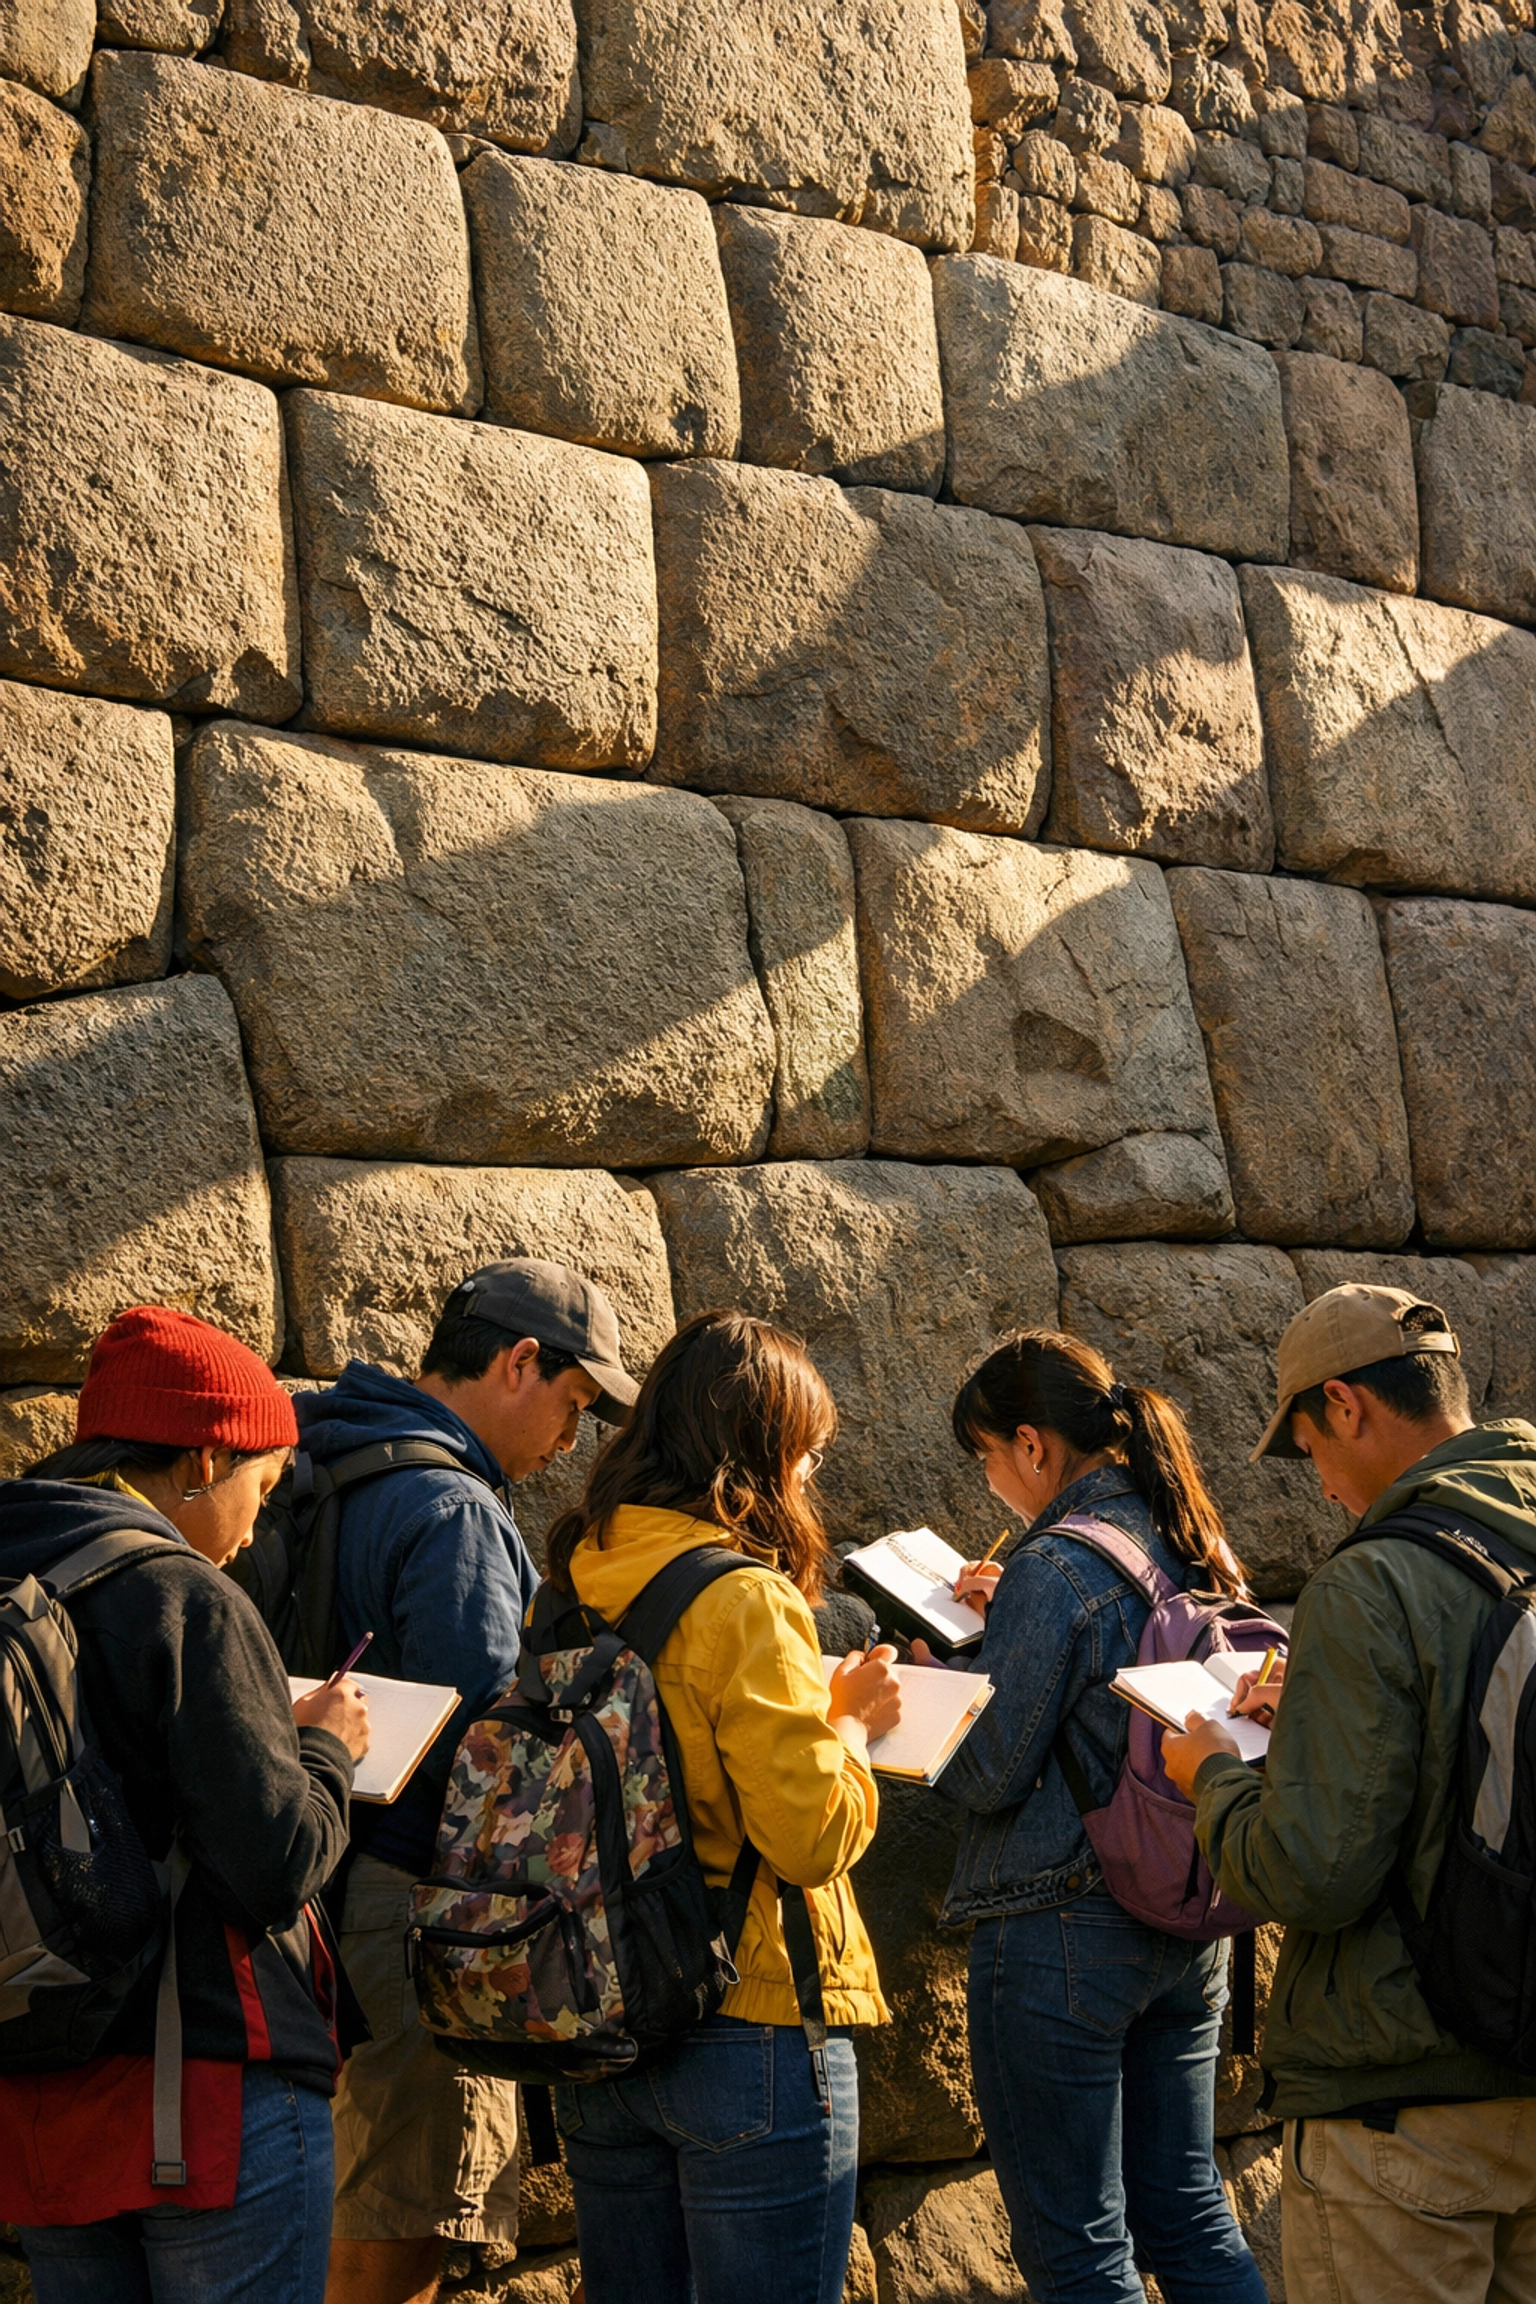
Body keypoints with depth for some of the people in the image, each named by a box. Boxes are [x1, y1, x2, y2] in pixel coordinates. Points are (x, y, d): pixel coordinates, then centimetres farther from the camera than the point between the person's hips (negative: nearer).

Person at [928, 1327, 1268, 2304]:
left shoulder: (1054, 1569, -18)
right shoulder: (1201, 1553, 7)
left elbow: (987, 1775, -16)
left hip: (1064, 1935, -8)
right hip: (1189, 1926, 8)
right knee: (1189, 2216, 18)